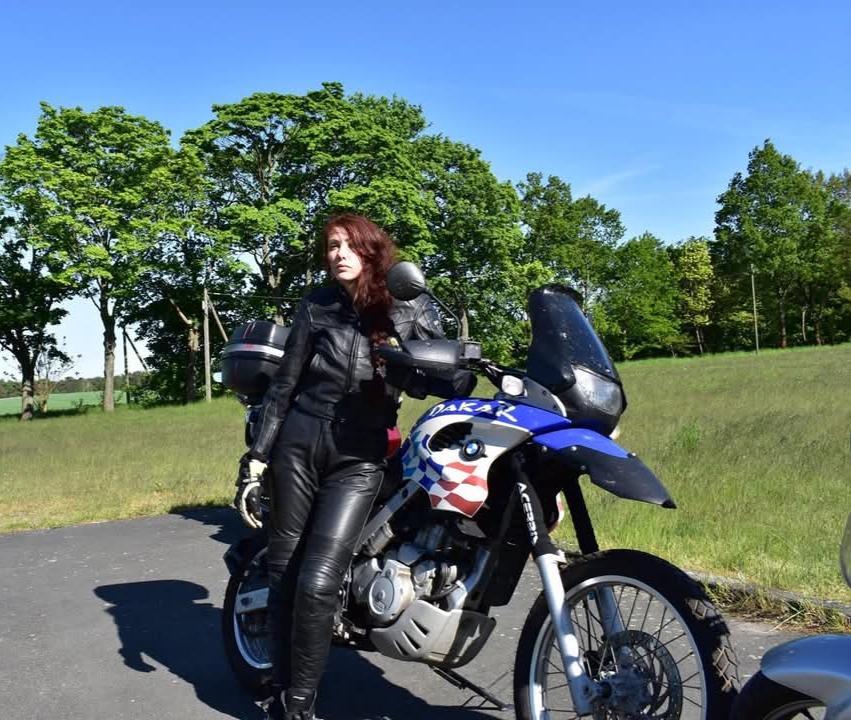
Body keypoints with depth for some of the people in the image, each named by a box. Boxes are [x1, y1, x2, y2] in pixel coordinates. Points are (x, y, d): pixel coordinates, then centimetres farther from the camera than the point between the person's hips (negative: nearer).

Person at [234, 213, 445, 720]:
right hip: (299, 444, 2)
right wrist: (255, 462, 2)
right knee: (284, 569, 8)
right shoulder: (317, 306, 5)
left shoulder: (412, 308, 3)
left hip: (360, 457, -2)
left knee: (318, 581, -12)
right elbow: (282, 387, 6)